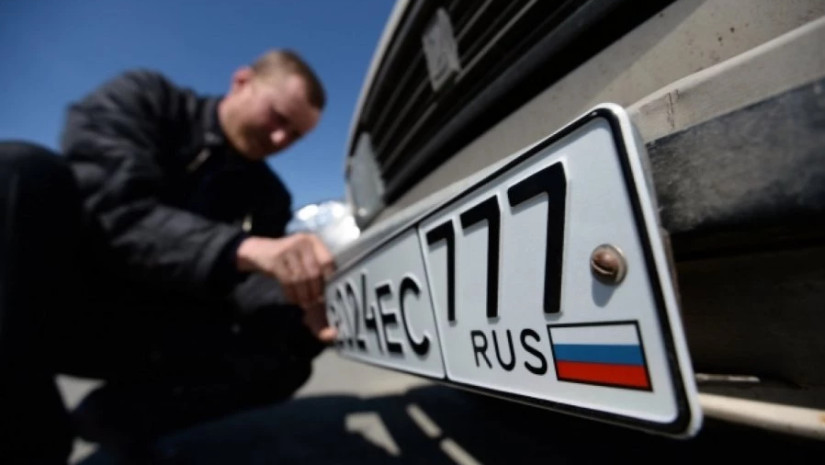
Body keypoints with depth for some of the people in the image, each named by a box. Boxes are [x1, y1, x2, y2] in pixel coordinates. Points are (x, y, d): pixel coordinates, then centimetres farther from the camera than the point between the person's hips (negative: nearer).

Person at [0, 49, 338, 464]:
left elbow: (248, 287, -8)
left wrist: (304, 304, -30)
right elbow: (114, 209, -23)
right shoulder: (143, 97, -6)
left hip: (149, 329, 3)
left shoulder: (268, 196, 4)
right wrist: (243, 248, -39)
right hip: (61, 297, -2)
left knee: (286, 351, -17)